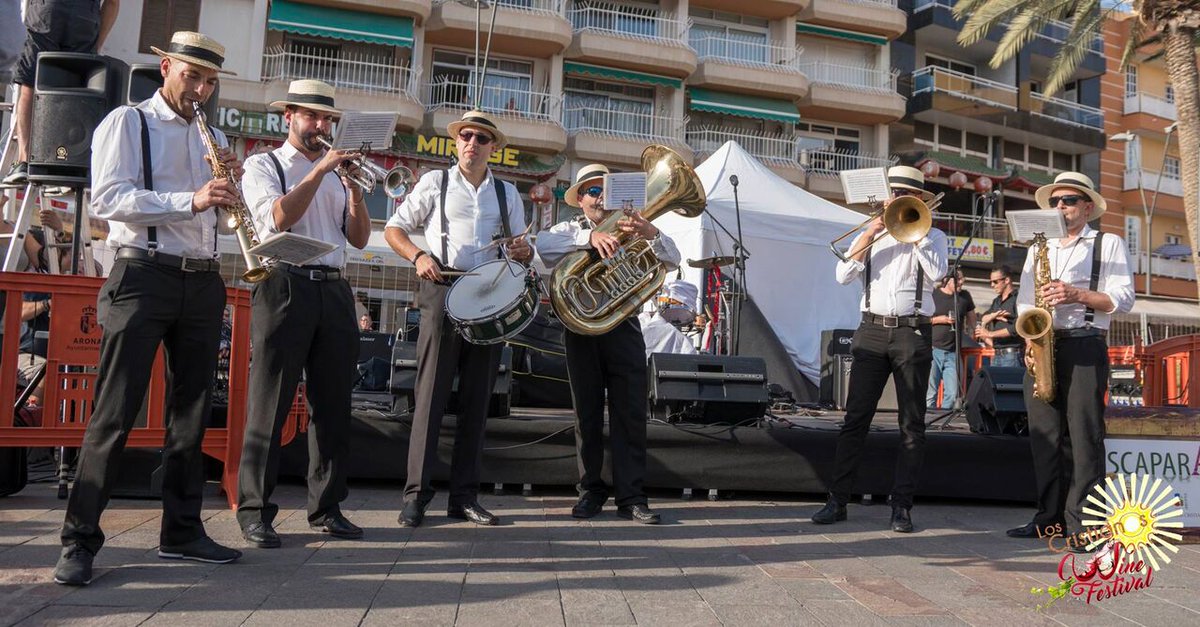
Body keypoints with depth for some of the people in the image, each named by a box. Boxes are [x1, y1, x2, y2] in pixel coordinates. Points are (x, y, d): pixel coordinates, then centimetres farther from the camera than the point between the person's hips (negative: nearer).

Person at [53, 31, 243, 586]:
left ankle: (182, 531, 16)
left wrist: (231, 185, 0)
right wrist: (189, 200, -22)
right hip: (143, 275, -6)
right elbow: (108, 199, -12)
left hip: (203, 283, 6)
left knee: (191, 413, 8)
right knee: (114, 413, -7)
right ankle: (79, 540, 1)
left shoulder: (212, 137, 19)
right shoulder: (126, 123, 2)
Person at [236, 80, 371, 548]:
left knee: (333, 404, 5)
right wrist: (320, 170, -12)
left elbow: (359, 239, 12)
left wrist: (355, 192, -2)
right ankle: (254, 511, 1)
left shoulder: (335, 173, 22)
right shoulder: (264, 165, 9)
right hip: (286, 286, -5)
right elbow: (280, 217, -11)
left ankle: (326, 507, 12)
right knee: (270, 403, -5)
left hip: (334, 290, 5)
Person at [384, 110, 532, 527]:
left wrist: (523, 252, -5)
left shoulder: (507, 194, 16)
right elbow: (393, 229, 8)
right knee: (430, 395, -5)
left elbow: (521, 248, 19)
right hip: (443, 292, -3)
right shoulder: (435, 183, 8)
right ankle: (416, 495, 1)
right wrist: (419, 256, -11)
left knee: (477, 399, 5)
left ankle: (464, 496, 12)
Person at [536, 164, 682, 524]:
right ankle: (591, 491, 17)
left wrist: (650, 233, -21)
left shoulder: (630, 232, 14)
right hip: (582, 328, 0)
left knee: (631, 413, -3)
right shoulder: (570, 230, 10)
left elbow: (672, 262, 0)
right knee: (587, 413, 7)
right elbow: (543, 244, -14)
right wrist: (589, 237, -30)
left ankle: (631, 497, 2)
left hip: (623, 328, 0)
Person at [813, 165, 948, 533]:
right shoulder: (872, 234, 17)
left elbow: (936, 272, -10)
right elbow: (844, 275, 2)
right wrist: (870, 232, -4)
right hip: (872, 330, 2)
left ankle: (901, 506, 6)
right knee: (855, 418, -1)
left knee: (912, 424, 0)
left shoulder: (932, 236, 10)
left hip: (912, 333, -2)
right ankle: (838, 500, 3)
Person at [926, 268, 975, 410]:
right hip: (933, 349, -3)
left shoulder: (965, 296, 9)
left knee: (952, 394, -2)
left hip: (953, 353, 3)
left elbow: (971, 321, 18)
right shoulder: (932, 295, -1)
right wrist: (938, 320, -9)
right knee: (930, 392, -2)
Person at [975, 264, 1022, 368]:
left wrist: (990, 334, -12)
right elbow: (983, 320, 15)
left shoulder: (1017, 299, -6)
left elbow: (1017, 328, -17)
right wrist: (993, 315, -7)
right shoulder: (996, 301, 21)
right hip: (996, 354, 8)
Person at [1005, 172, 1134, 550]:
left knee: (1083, 436, -7)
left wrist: (1077, 294, -17)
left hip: (1084, 347, -4)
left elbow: (1123, 299, -2)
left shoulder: (1109, 244, 8)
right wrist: (1029, 339, -1)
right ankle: (1050, 517, 10)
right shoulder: (1039, 247, 21)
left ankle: (1082, 523, -5)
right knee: (1045, 435, 4)